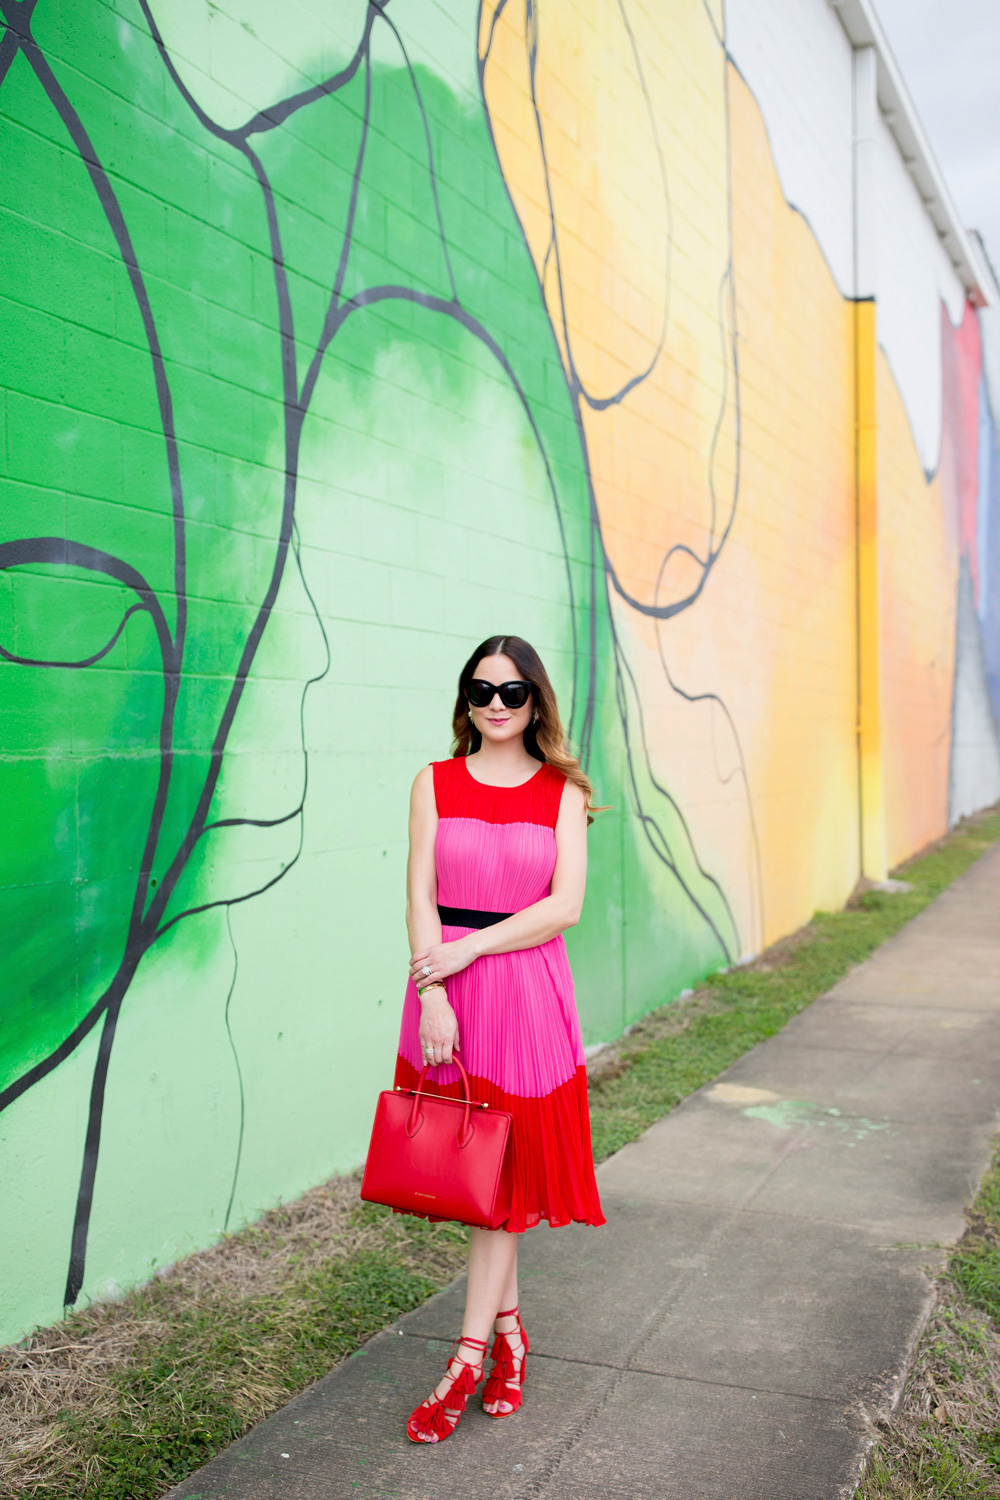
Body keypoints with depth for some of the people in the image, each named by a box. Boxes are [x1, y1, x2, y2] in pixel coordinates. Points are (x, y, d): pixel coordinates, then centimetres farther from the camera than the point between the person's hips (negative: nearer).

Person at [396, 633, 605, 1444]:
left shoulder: (562, 792, 2)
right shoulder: (436, 783, 4)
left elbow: (565, 905, -7)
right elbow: (421, 898, -3)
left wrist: (468, 950, -13)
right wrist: (432, 995, -13)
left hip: (528, 989, -1)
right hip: (447, 991, 1)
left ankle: (469, 1356, 11)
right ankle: (510, 1329, 27)